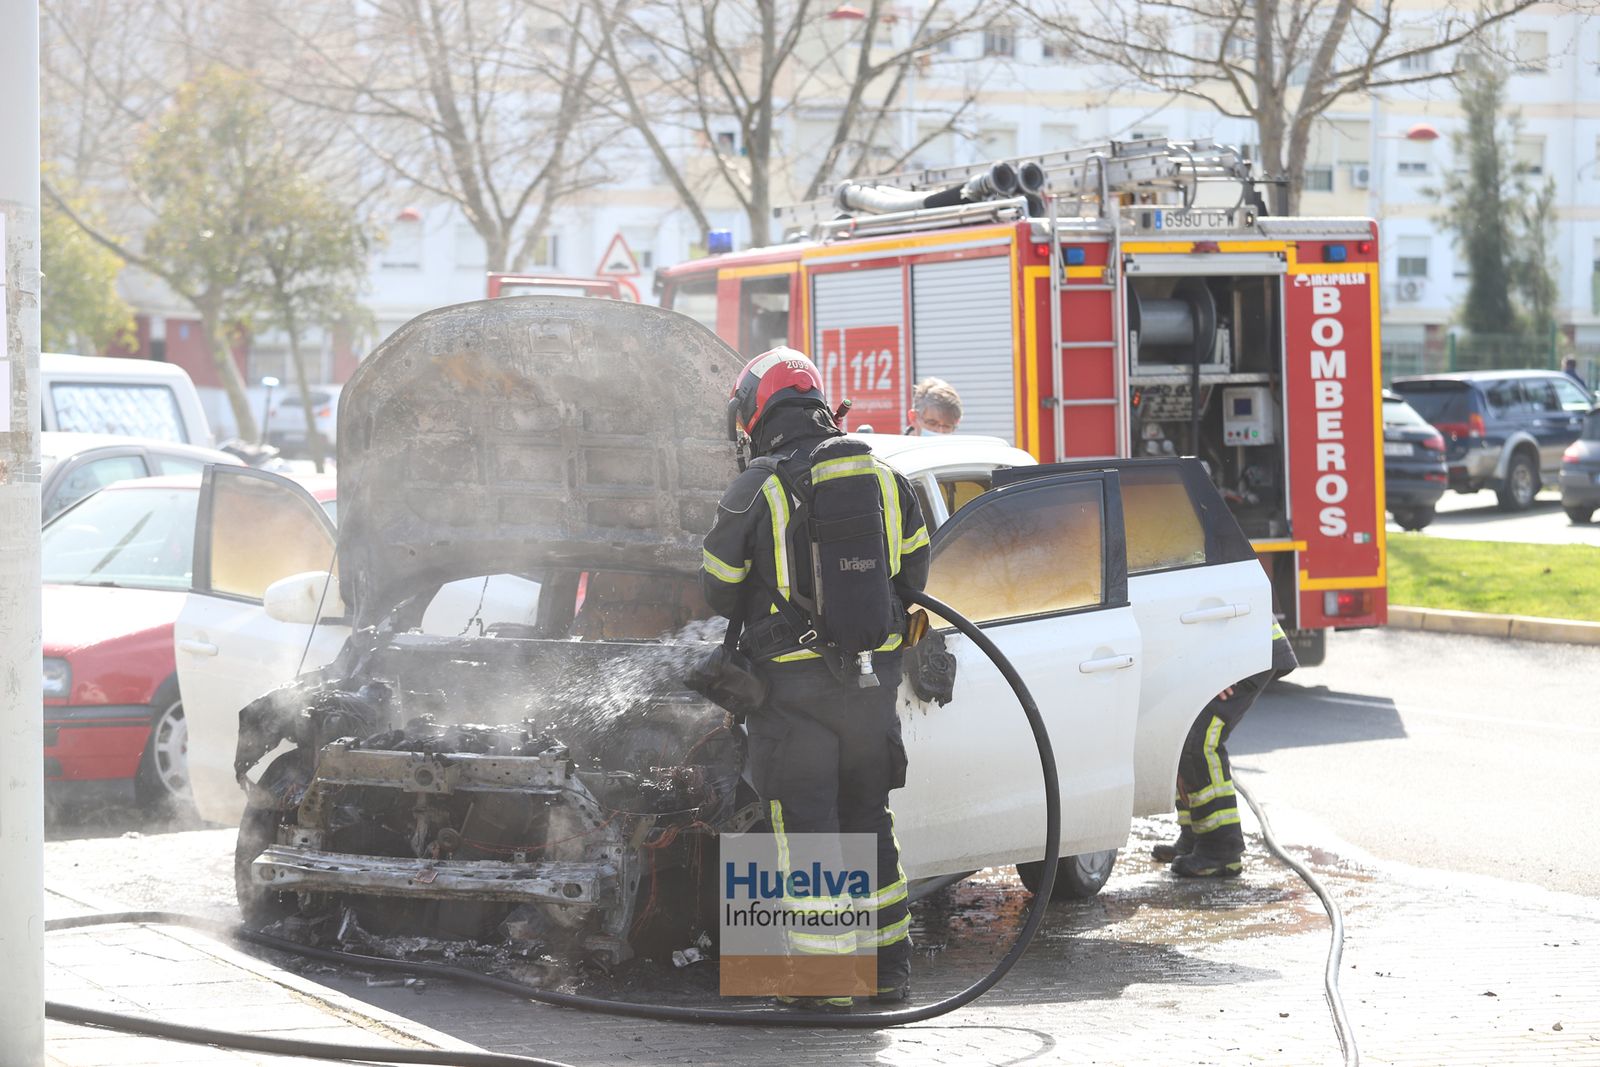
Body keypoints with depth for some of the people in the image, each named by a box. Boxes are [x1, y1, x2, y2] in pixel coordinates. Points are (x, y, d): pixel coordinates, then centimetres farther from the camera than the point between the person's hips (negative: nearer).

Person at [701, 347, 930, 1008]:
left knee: (805, 828, 2)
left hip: (794, 686, -5)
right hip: (873, 679, 5)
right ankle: (890, 970, 20)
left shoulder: (754, 493, -9)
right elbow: (914, 572, 11)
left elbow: (720, 595, -1)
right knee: (869, 819, 16)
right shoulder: (883, 476, 5)